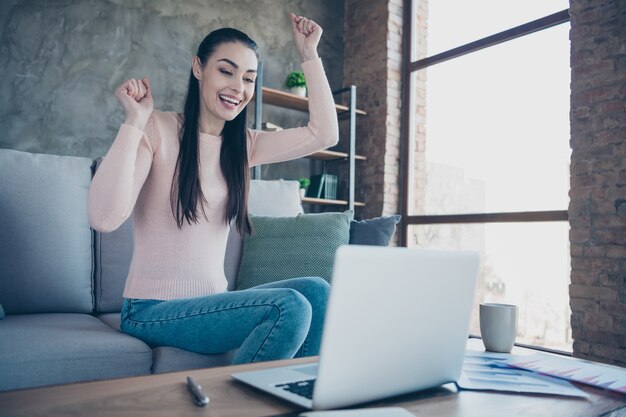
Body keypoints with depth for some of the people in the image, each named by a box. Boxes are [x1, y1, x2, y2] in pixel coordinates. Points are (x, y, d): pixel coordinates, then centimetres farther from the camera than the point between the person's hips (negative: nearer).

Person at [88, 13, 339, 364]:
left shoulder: (243, 144, 8)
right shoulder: (157, 130, -9)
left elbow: (324, 134, 3)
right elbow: (104, 218, -21)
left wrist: (309, 54, 7)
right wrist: (136, 120, -21)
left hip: (213, 301, 6)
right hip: (153, 309, -6)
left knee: (317, 291, -18)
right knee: (290, 307, -25)